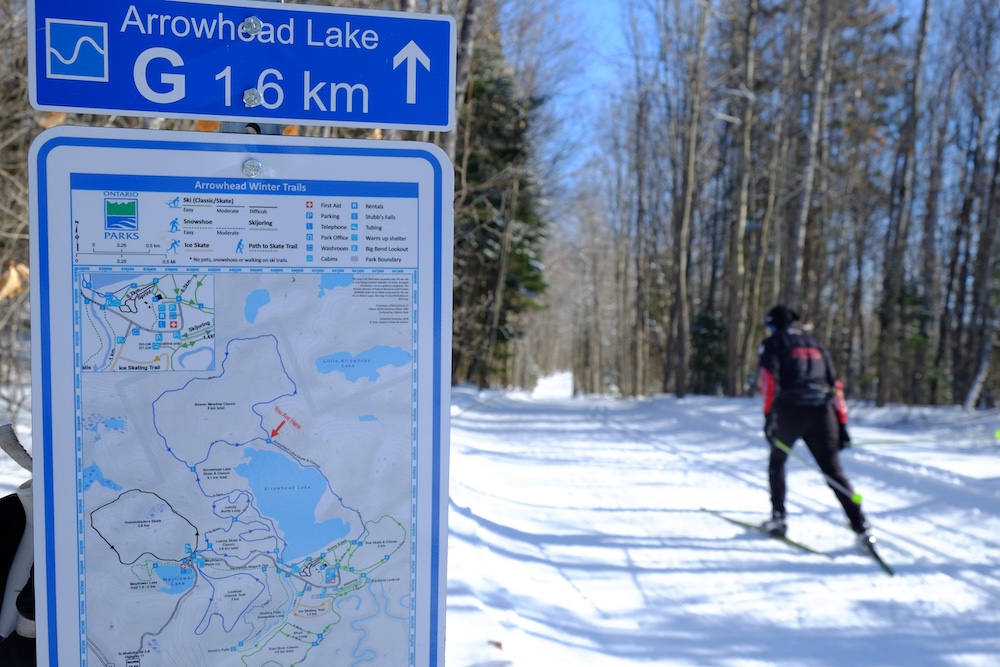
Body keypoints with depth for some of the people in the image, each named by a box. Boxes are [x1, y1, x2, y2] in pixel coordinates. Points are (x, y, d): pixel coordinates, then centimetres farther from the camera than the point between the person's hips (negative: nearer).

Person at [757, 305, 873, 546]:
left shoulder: (773, 343, 10)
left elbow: (770, 378, -9)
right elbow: (835, 385, 20)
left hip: (791, 411, -3)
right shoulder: (815, 344, 25)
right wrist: (841, 424, 19)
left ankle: (778, 517, 13)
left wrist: (769, 416, -16)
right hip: (823, 413, 4)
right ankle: (861, 528, -4)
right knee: (833, 471, 6)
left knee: (777, 461, 19)